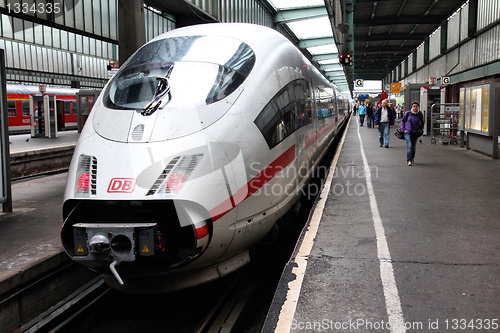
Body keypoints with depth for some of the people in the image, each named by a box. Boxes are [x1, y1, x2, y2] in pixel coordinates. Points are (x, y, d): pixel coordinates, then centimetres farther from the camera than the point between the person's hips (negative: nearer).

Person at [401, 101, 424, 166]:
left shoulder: (420, 114, -1)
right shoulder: (408, 113, -6)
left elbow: (422, 123, 15)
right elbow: (403, 120, 6)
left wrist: (420, 129, 2)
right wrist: (403, 129, -3)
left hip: (415, 133, 2)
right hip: (407, 132, -2)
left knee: (414, 146, 12)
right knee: (409, 145, -16)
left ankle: (412, 158, 36)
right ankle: (409, 161, -15)